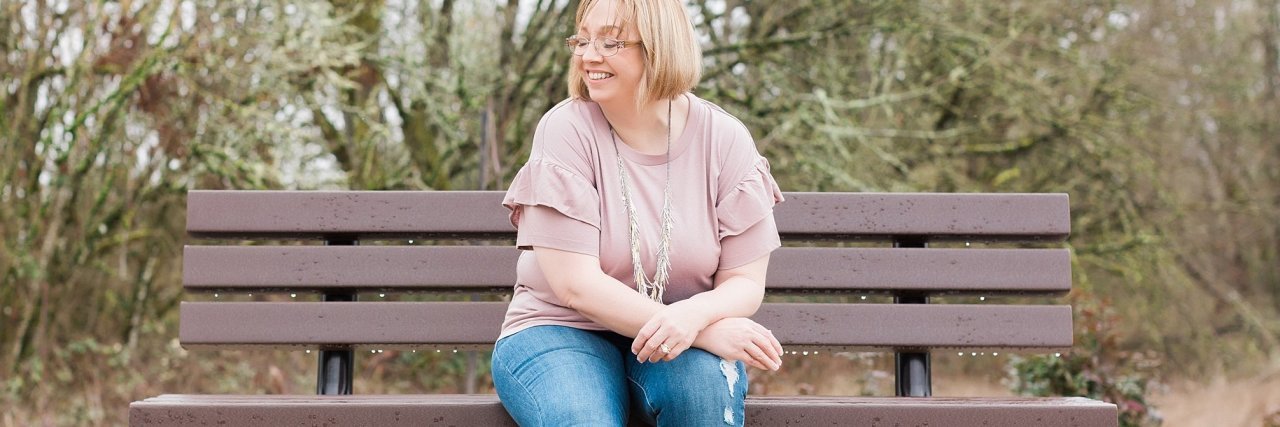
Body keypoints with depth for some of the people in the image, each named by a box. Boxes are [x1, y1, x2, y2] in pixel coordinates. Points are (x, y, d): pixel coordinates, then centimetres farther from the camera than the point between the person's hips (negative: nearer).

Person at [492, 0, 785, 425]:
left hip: (684, 340, 2)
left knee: (707, 380, -31)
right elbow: (575, 285, -16)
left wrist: (694, 316, -28)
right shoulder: (565, 129, -11)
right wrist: (708, 333, -25)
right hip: (563, 332, -2)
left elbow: (745, 282, -3)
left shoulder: (725, 139, -5)